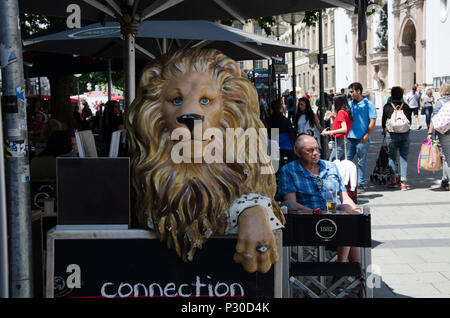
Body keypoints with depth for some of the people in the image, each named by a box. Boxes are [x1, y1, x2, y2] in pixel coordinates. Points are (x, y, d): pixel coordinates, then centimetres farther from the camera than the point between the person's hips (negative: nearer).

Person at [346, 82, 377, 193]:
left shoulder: (368, 104, -2)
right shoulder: (349, 104, 13)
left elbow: (372, 121, -6)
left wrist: (366, 136, -12)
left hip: (362, 139, -5)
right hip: (349, 137, 5)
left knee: (361, 162, 3)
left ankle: (361, 184, 9)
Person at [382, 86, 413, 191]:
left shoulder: (387, 107, -3)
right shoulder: (406, 106, 0)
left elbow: (384, 120, 9)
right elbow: (410, 121, 8)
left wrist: (384, 129, 28)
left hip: (393, 135, -1)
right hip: (405, 135, 1)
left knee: (392, 158, 13)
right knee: (404, 158, 5)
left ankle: (394, 180, 12)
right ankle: (403, 183, 2)